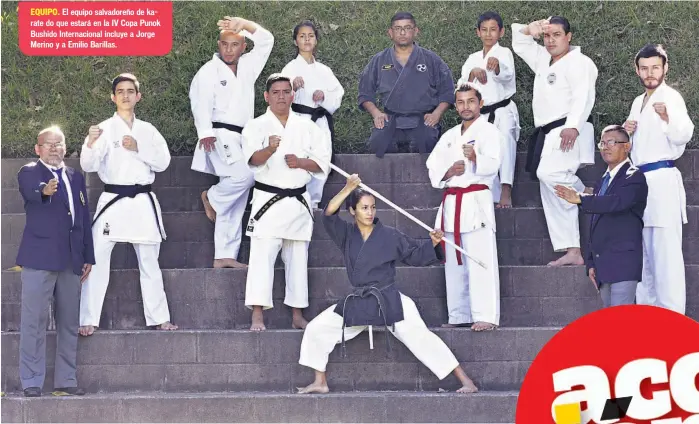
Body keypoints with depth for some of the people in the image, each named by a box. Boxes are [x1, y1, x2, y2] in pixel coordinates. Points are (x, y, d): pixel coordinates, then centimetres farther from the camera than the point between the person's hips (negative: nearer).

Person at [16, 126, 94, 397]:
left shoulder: (76, 177, 18)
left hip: (71, 260, 6)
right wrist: (45, 191, -47)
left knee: (69, 323, 8)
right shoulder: (29, 172, 1)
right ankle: (31, 382, -3)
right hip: (39, 258, -6)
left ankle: (66, 380, 15)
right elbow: (30, 191, -24)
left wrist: (88, 257, 14)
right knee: (34, 321, -6)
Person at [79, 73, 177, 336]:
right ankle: (88, 320, -8)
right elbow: (88, 166, -13)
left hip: (143, 202, 4)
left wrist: (138, 148, -12)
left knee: (150, 262, 12)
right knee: (97, 259, -11)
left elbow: (163, 162, 2)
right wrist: (90, 144, -33)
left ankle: (158, 317, 22)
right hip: (113, 201, -3)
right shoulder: (104, 129, -1)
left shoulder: (147, 130, 10)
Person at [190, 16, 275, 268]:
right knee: (244, 175, -29)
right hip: (220, 136, -7)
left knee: (234, 205, 3)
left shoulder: (246, 68, 17)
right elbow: (200, 101, -13)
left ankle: (224, 256, 4)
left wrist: (243, 23, 5)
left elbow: (266, 40, 18)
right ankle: (211, 197, 0)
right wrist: (205, 132, -26)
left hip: (241, 139, 7)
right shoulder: (209, 71, -2)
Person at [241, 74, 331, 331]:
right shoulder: (256, 126, -1)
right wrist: (269, 149, -39)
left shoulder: (307, 128, 9)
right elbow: (253, 159, -18)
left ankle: (297, 315, 19)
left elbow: (323, 163, 7)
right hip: (268, 201, -4)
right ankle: (257, 316, -15)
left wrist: (301, 162, -12)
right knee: (262, 256, -12)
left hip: (298, 202, 4)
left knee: (297, 259, 10)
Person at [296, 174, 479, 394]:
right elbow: (329, 214, -13)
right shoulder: (346, 234, 3)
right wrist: (348, 188, -23)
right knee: (316, 329, 0)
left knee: (420, 336, -18)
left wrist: (433, 242, -15)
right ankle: (320, 383, 14)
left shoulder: (390, 235, -2)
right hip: (357, 302, 4)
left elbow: (416, 254, 4)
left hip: (389, 300, -4)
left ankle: (465, 381, -17)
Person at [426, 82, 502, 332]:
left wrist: (476, 158, -35)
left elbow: (492, 164, -14)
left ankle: (486, 317, -20)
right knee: (454, 264, 10)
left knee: (480, 262, -15)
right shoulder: (449, 136, 21)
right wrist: (447, 172, -8)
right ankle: (459, 316, 17)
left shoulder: (488, 131, 1)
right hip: (451, 201, 7)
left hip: (476, 201, -7)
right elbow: (433, 165, 13)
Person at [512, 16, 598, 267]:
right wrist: (529, 30, 11)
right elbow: (519, 43, 33)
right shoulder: (544, 60, 23)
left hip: (568, 132, -9)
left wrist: (573, 126, -31)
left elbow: (583, 97, -18)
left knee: (550, 173, -33)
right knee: (551, 196, 3)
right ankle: (572, 252, 3)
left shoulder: (578, 62, -5)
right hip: (546, 134, 9)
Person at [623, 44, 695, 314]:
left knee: (665, 251, -13)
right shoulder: (638, 103, 18)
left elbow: (683, 135, -23)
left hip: (662, 179, -9)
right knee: (645, 251, 12)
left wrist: (667, 117, -43)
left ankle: (672, 313, -16)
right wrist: (627, 131, 8)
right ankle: (647, 308, 19)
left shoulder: (671, 97, -6)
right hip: (640, 180, 9)